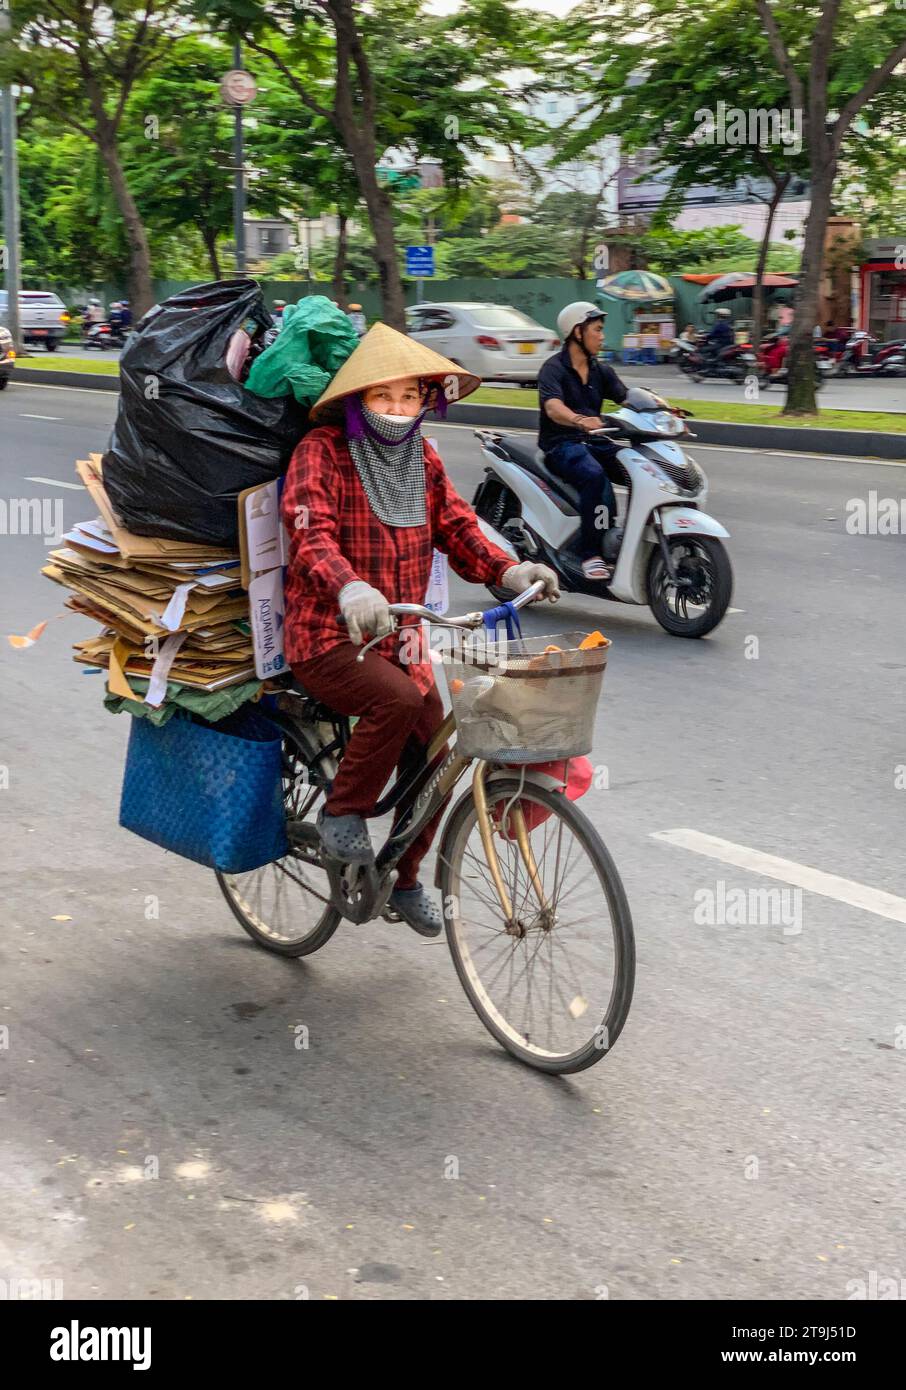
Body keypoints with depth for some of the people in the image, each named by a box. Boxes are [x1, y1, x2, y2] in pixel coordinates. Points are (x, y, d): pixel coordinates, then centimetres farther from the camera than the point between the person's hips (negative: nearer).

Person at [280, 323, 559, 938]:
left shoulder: (421, 458, 8)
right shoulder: (322, 451, -12)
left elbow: (458, 529, 5)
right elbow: (311, 535, -26)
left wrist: (510, 570, -15)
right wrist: (350, 590, -47)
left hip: (398, 640, 6)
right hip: (328, 640, -6)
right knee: (399, 699, -33)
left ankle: (405, 878, 28)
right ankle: (341, 812, -10)